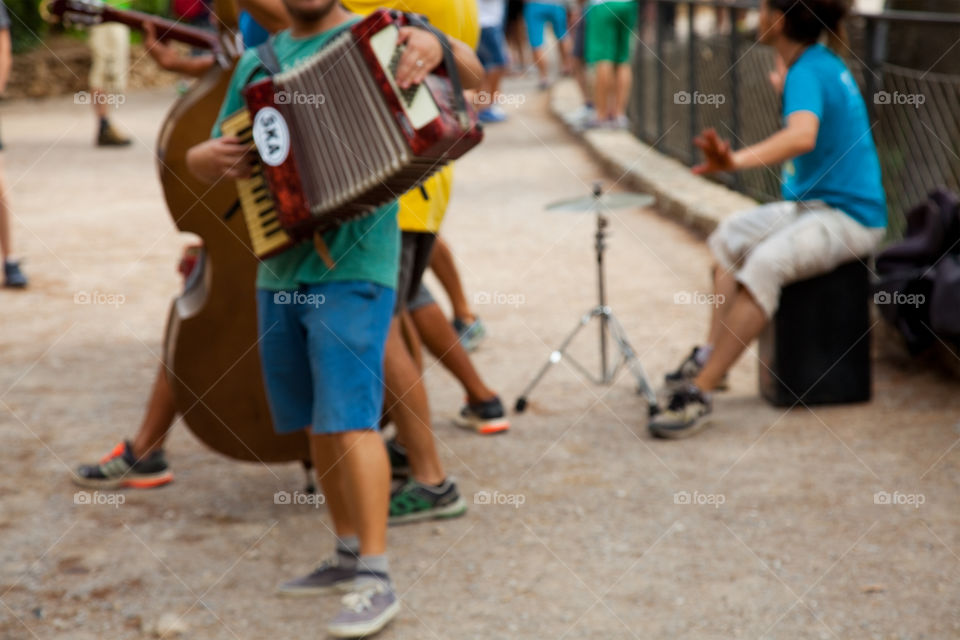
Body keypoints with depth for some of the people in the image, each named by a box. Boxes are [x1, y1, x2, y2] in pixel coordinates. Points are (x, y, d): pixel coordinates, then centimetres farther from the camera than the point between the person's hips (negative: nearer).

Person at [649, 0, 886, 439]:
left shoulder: (807, 71, -20)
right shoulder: (823, 63, 10)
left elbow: (803, 137, -42)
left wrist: (736, 161, -54)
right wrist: (786, 89, 48)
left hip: (850, 217, -11)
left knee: (764, 264, -31)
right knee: (730, 237, 14)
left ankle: (699, 394, -34)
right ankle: (710, 357, 8)